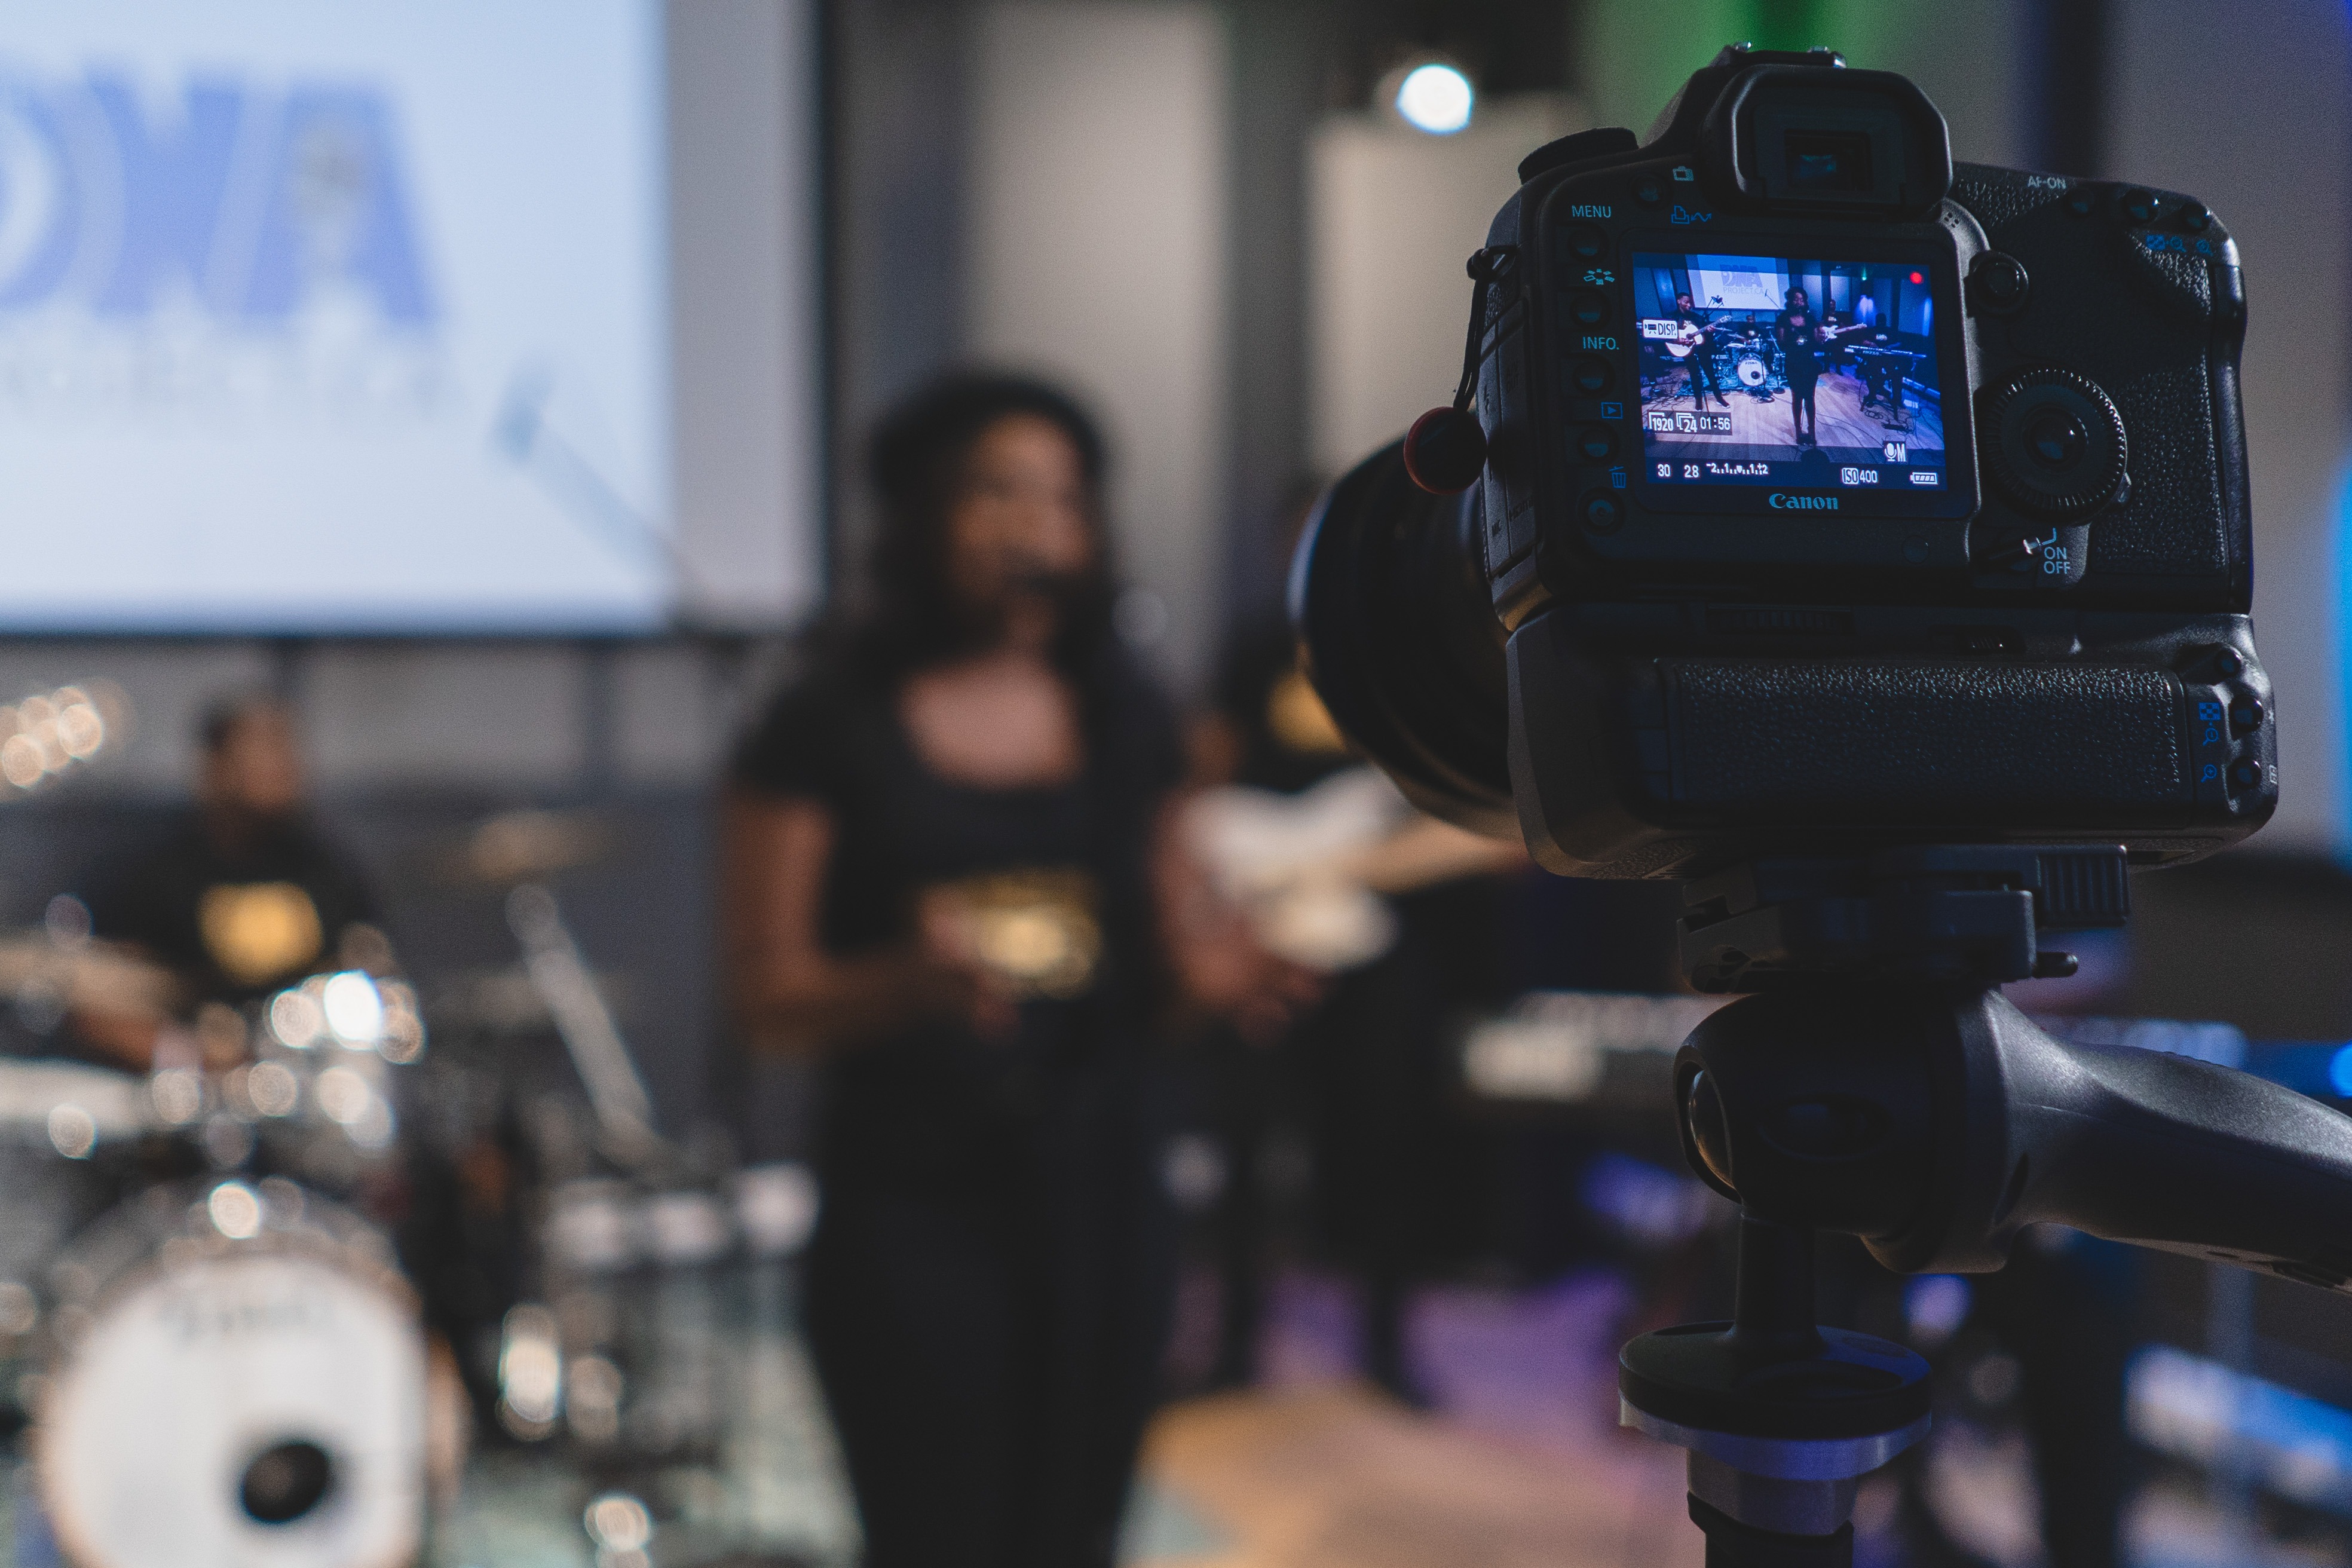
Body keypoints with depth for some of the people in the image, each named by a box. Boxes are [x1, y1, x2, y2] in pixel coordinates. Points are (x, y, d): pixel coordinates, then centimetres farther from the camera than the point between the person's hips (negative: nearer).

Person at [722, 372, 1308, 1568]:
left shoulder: (1123, 719, 8)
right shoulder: (830, 728, -5)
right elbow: (766, 996, -5)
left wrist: (1212, 965, -4)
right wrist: (907, 979, -24)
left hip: (1102, 1191, 4)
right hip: (913, 1209, -4)